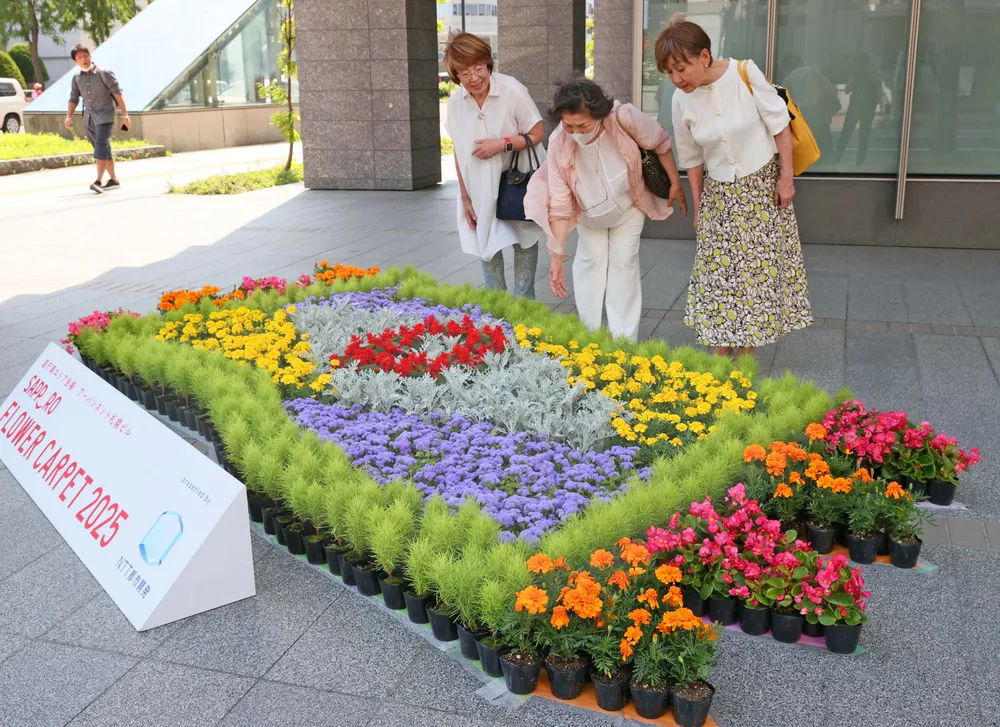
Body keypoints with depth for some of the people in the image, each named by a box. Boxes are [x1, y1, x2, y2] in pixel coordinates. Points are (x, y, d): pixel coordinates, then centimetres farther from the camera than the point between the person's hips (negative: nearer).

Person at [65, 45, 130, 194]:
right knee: (104, 150, 10)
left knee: (101, 147, -20)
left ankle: (98, 182, -27)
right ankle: (113, 180, 19)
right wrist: (69, 116, -4)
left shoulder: (104, 73, -3)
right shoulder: (76, 79, 10)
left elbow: (117, 94, -4)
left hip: (104, 116, -5)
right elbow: (74, 99, 11)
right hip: (89, 119, 5)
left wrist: (125, 115, -8)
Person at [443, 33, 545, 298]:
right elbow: (459, 151, -1)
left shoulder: (513, 90, -20)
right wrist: (465, 197, 1)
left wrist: (502, 144, -27)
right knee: (486, 244, 7)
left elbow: (537, 134, -12)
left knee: (524, 241, 7)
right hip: (482, 186, 3)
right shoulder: (456, 103, -9)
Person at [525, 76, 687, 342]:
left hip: (628, 208, -1)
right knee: (590, 263, 3)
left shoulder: (624, 118, -38)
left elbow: (661, 144, -17)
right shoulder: (559, 144, -33)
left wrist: (675, 184, -9)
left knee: (624, 265, -1)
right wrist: (557, 256, -28)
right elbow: (559, 205, -28)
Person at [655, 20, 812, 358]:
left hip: (761, 185, -2)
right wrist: (698, 206, 8)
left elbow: (780, 124, -10)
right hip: (719, 194, 3)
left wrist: (786, 177, -9)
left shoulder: (746, 73, -19)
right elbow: (692, 158, 3)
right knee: (718, 269, 3)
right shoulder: (682, 100, -9)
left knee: (757, 267, 2)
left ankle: (747, 352, 14)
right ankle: (721, 350, 16)